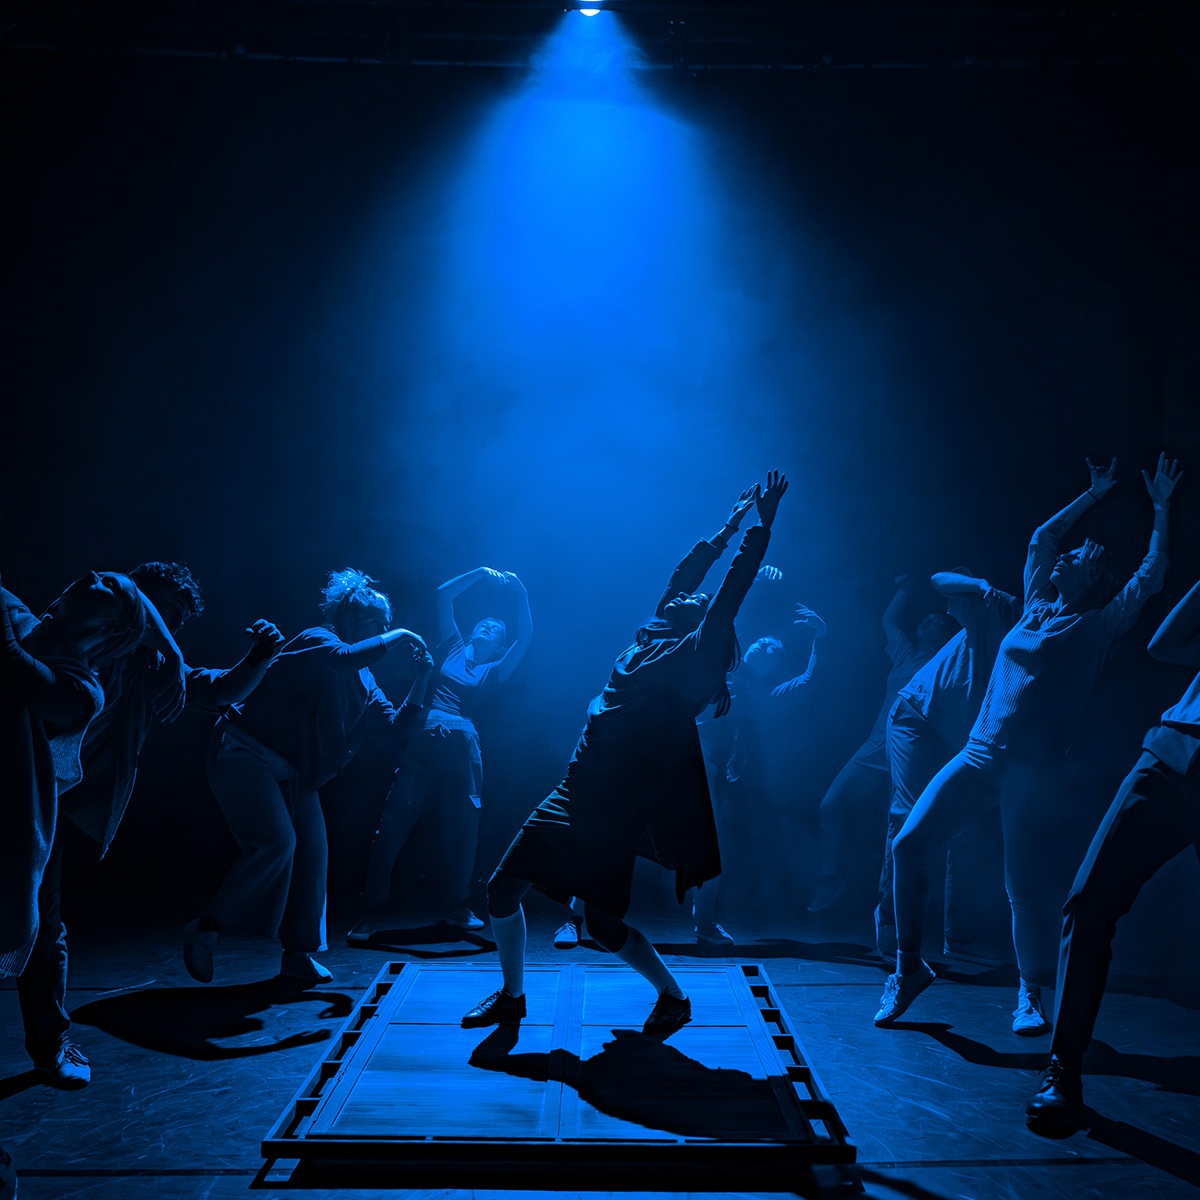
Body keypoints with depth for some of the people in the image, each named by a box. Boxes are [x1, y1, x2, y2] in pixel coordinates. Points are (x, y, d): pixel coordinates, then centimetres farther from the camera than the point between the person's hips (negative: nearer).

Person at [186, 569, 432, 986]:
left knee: (313, 849, -2)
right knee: (276, 843, -21)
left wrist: (421, 681, -2)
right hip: (246, 757, -8)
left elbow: (395, 729, 7)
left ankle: (299, 954, 8)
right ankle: (205, 929, -5)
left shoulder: (364, 681, 12)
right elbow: (345, 657, -37)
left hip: (292, 773, 8)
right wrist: (399, 635, -25)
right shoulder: (316, 640, -12)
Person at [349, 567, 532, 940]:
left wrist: (520, 594, 7)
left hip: (460, 751, 1)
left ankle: (457, 907, 21)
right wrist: (481, 572, 17)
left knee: (461, 833, 2)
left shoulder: (493, 672, 19)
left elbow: (526, 638, 10)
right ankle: (371, 914, -1)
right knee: (392, 828, -7)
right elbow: (443, 596, 21)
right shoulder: (452, 647, 21)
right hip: (421, 744, 0)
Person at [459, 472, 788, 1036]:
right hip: (575, 795, 7)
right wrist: (730, 525, 28)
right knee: (503, 888, 6)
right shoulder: (648, 640, 12)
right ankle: (512, 995, 28)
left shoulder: (693, 658, -5)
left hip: (621, 809, -7)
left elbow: (731, 589, -9)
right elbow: (683, 575, 19)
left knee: (603, 922, -4)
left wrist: (761, 525, -6)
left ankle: (674, 996, 21)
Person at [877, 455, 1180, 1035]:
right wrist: (1094, 494, 36)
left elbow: (1150, 575, 8)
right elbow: (1041, 536, 30)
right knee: (909, 844, -10)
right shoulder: (1036, 608, 18)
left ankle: (1031, 993, 19)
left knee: (1028, 887, -4)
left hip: (1033, 770, -3)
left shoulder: (1097, 627, 8)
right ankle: (909, 968, 5)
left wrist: (1161, 507, 16)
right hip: (979, 756, 4)